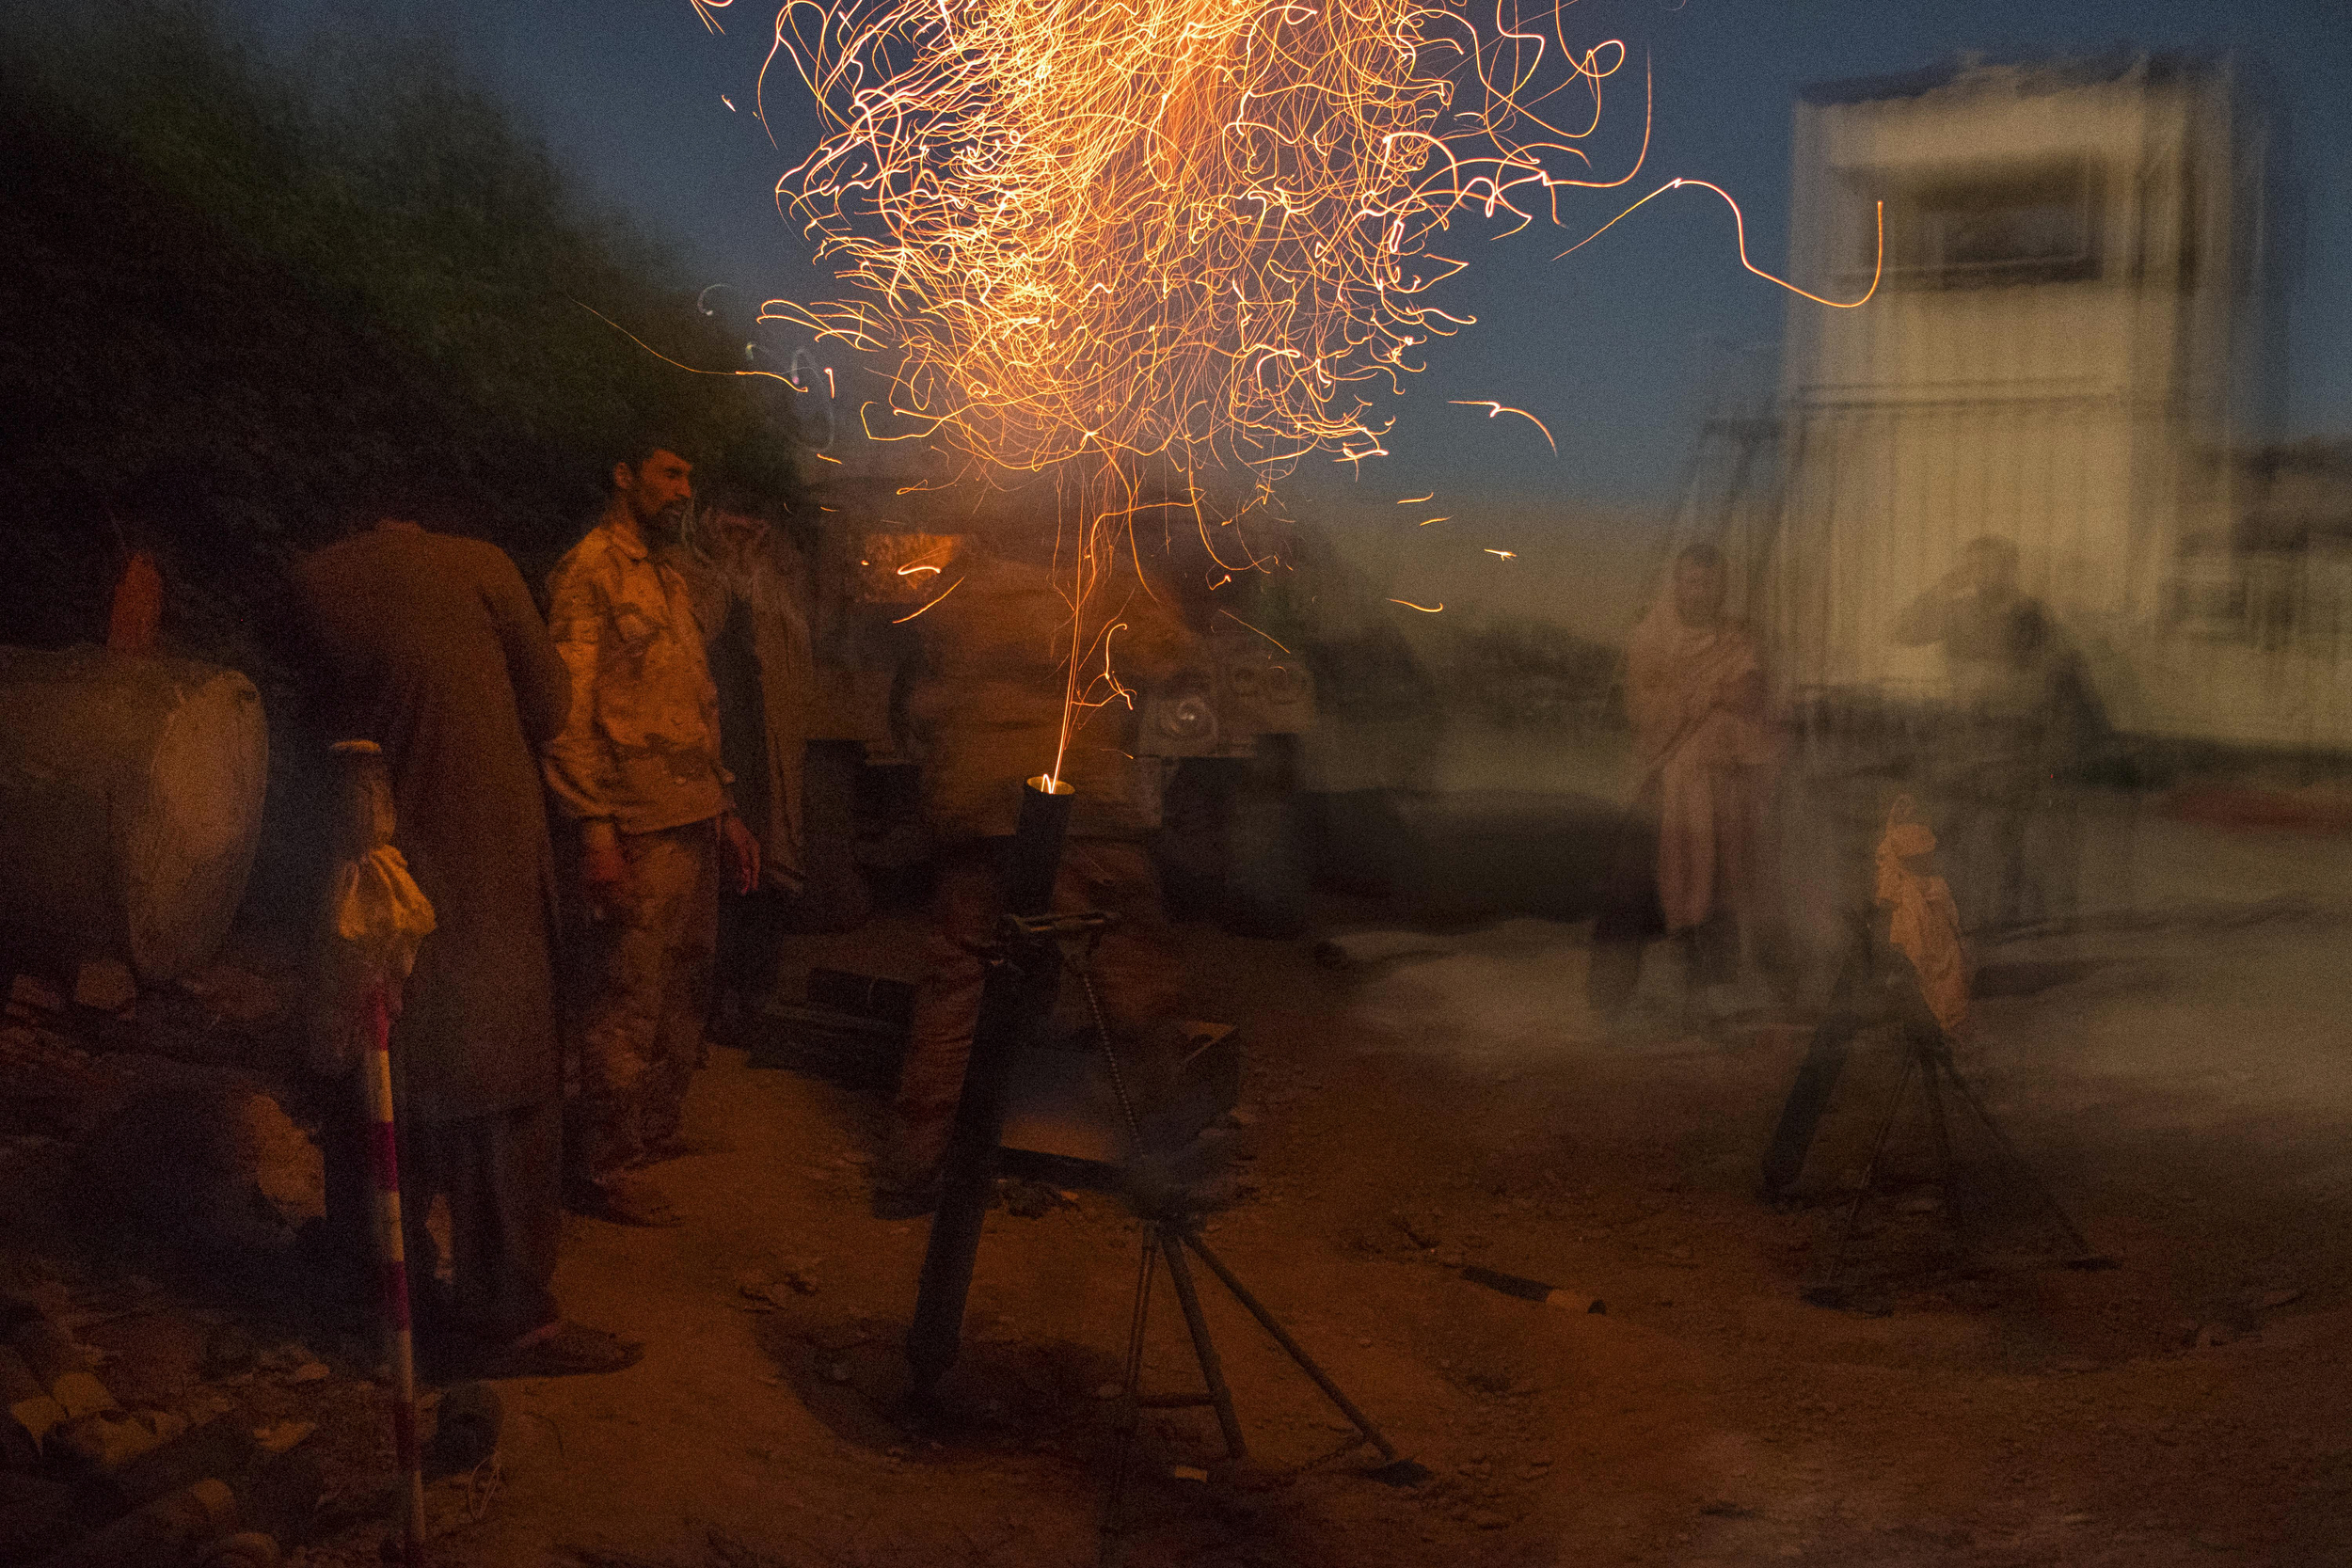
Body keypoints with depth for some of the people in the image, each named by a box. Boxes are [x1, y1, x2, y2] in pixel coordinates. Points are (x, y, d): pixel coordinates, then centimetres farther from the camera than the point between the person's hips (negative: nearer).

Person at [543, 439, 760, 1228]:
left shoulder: (672, 580, 21)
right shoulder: (588, 570, -7)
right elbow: (569, 708, -14)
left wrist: (725, 808, 20)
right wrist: (593, 828, -19)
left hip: (694, 823, 9)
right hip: (638, 829, -8)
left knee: (685, 992, 16)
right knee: (628, 1005, -4)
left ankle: (661, 1129, 31)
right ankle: (604, 1168, 7)